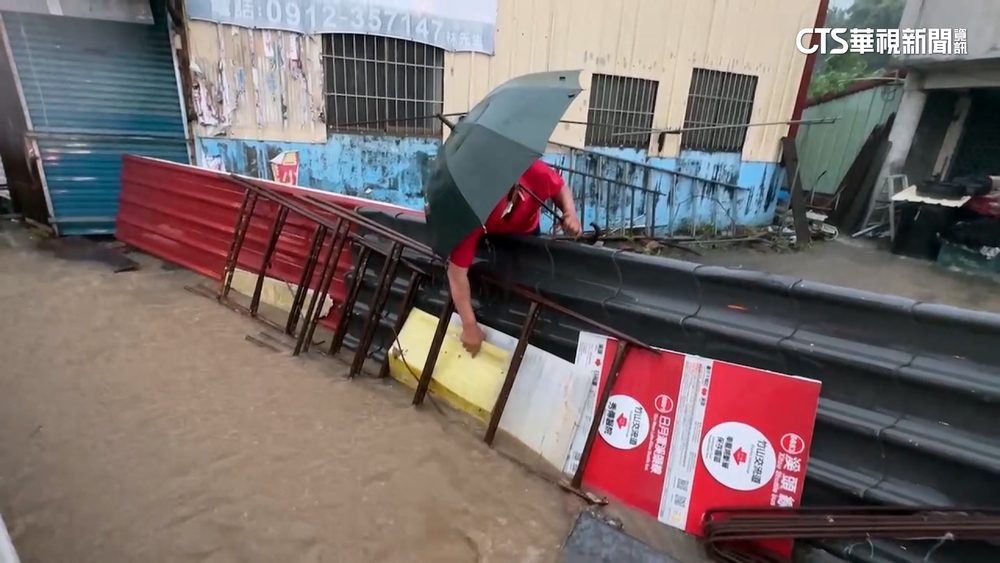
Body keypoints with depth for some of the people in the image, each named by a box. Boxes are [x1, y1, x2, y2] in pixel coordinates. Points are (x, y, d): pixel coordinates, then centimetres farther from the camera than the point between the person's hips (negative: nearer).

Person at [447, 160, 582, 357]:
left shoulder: (534, 173, -45)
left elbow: (560, 187, -19)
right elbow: (457, 271, -43)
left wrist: (570, 214, -41)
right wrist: (470, 325, -42)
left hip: (526, 233, 3)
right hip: (488, 235, -2)